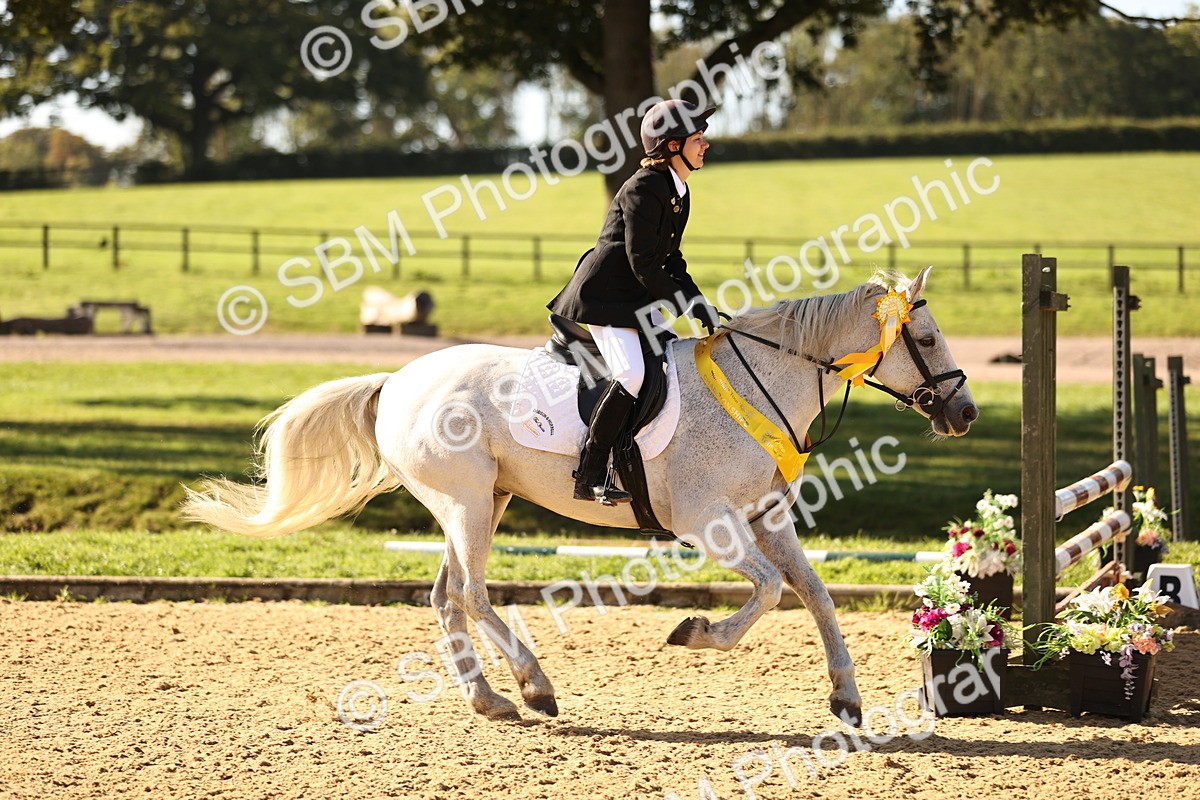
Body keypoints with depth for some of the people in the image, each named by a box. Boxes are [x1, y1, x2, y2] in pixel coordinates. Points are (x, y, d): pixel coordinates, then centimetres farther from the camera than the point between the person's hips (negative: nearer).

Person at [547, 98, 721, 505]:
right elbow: (642, 262, -22)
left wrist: (696, 298, 5)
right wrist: (684, 303, -20)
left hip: (639, 299, 11)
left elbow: (669, 257, 19)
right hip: (605, 294, -11)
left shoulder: (678, 191, 12)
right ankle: (590, 475, -21)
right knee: (633, 372, -26)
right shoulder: (644, 188, -18)